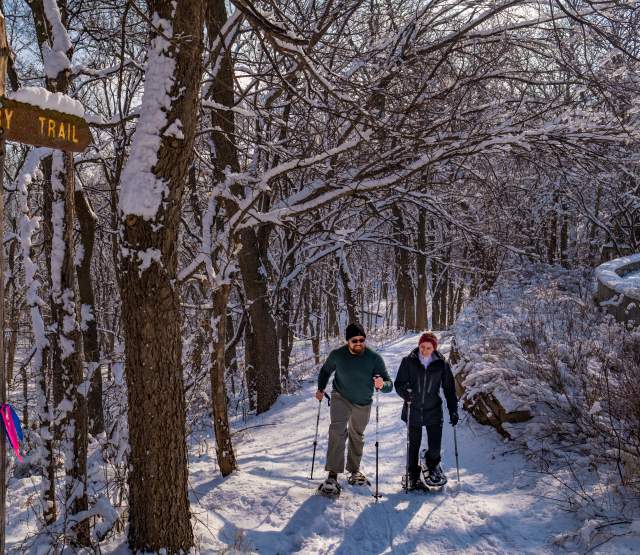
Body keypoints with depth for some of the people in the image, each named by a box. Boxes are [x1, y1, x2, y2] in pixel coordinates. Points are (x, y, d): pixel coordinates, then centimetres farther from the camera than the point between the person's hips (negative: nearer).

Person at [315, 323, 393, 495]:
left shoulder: (374, 358, -21)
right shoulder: (337, 355, -18)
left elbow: (389, 384, -23)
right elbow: (325, 371, 4)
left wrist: (382, 385, -44)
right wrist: (320, 388, -6)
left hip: (363, 403, 2)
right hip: (341, 398, -2)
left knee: (357, 436, 18)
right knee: (338, 430, -23)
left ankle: (354, 470, 39)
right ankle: (333, 475, -23)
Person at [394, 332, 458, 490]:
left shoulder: (441, 364, -3)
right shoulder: (408, 361, -5)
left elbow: (449, 388, 4)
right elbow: (399, 383, -3)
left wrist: (453, 410, 1)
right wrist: (405, 392, -24)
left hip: (433, 411, 0)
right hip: (413, 410, 0)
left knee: (435, 447, 2)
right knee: (413, 445, 9)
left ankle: (432, 465, 36)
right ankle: (413, 476, 27)